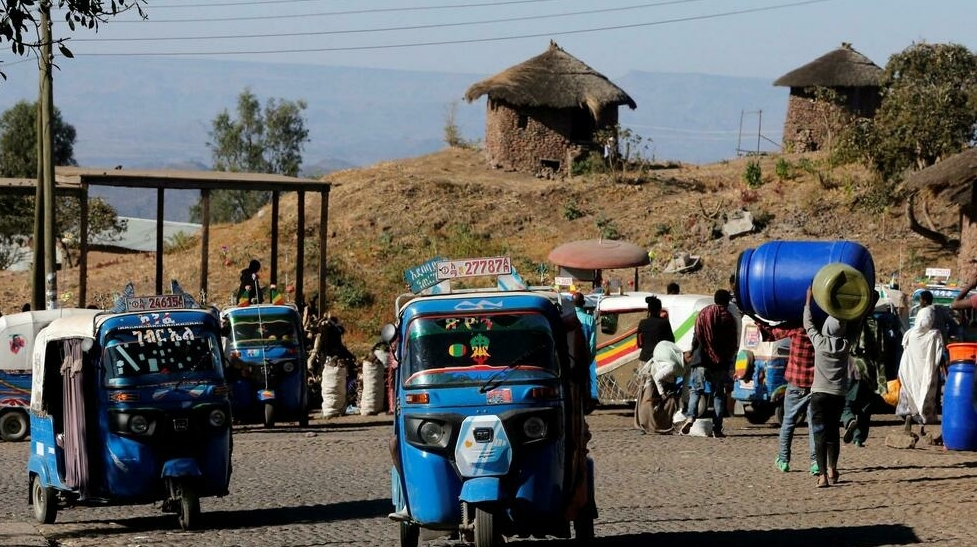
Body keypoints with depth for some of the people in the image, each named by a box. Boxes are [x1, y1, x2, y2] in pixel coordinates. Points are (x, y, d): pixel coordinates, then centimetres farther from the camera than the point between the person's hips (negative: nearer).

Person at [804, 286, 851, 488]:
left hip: (820, 393, -3)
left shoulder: (820, 342, -7)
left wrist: (808, 300, 18)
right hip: (838, 394, 3)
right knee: (833, 431, 19)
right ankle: (832, 471, 29)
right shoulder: (846, 345, 0)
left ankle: (823, 475, -15)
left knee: (820, 434, -6)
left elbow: (808, 324, 8)